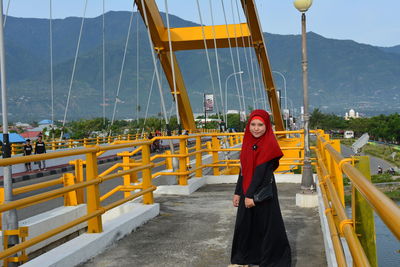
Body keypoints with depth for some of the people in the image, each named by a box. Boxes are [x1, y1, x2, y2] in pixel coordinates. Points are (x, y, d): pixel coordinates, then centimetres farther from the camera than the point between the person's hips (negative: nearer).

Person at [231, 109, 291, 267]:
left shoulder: (269, 144, -13)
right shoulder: (248, 142, 8)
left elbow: (260, 171, -18)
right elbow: (243, 169, 10)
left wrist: (251, 195, -20)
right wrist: (238, 193, 9)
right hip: (247, 191, 7)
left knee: (266, 226, 3)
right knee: (244, 224, 15)